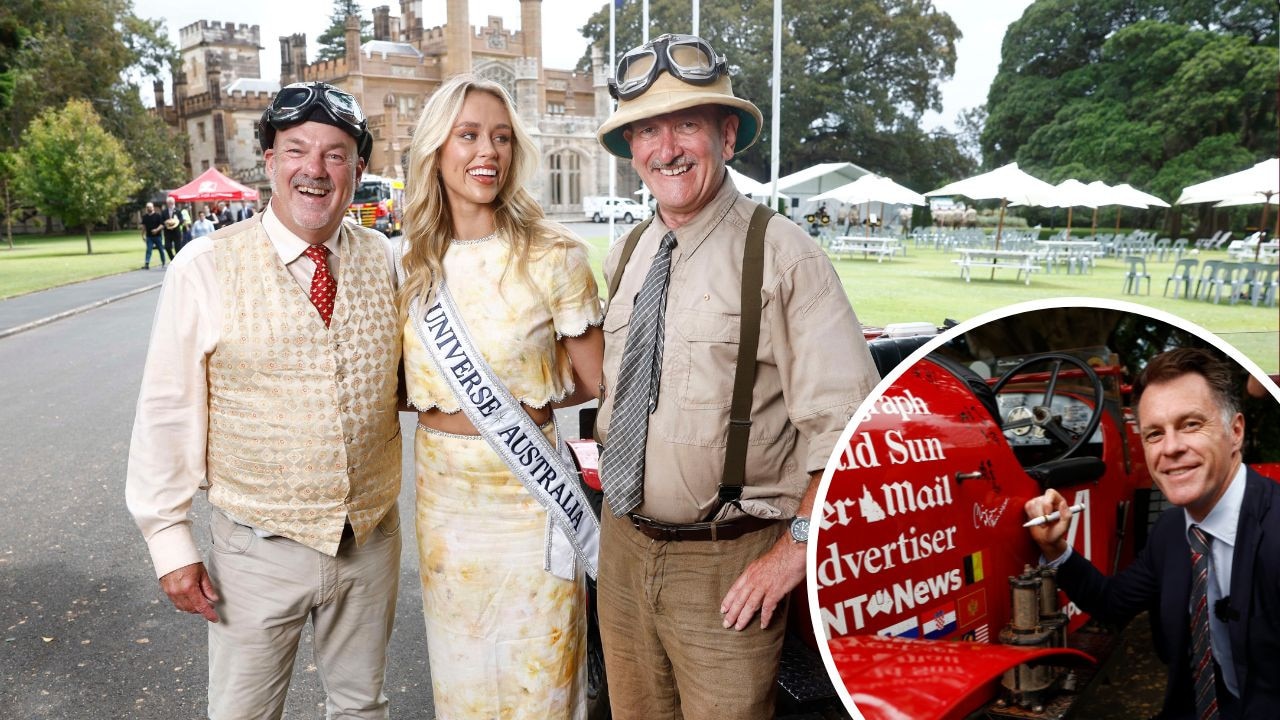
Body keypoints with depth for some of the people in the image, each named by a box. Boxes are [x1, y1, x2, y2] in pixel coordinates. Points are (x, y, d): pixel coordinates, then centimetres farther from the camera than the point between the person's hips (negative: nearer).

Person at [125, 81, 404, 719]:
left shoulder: (386, 261, -1)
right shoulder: (205, 267, -10)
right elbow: (166, 412, -7)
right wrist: (171, 542, -6)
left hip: (372, 540, 3)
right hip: (259, 547, -2)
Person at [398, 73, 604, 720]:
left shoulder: (552, 256, -12)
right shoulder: (414, 262, 1)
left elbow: (593, 382, -3)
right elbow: (406, 384, 12)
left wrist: (524, 397, -7)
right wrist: (442, 402, -4)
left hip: (525, 491, -4)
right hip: (440, 488, 4)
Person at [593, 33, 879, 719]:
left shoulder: (783, 255, -14)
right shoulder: (625, 258, 6)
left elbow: (846, 419, -16)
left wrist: (798, 545, -15)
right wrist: (612, 476, 11)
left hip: (727, 564, -6)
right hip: (623, 543, 6)